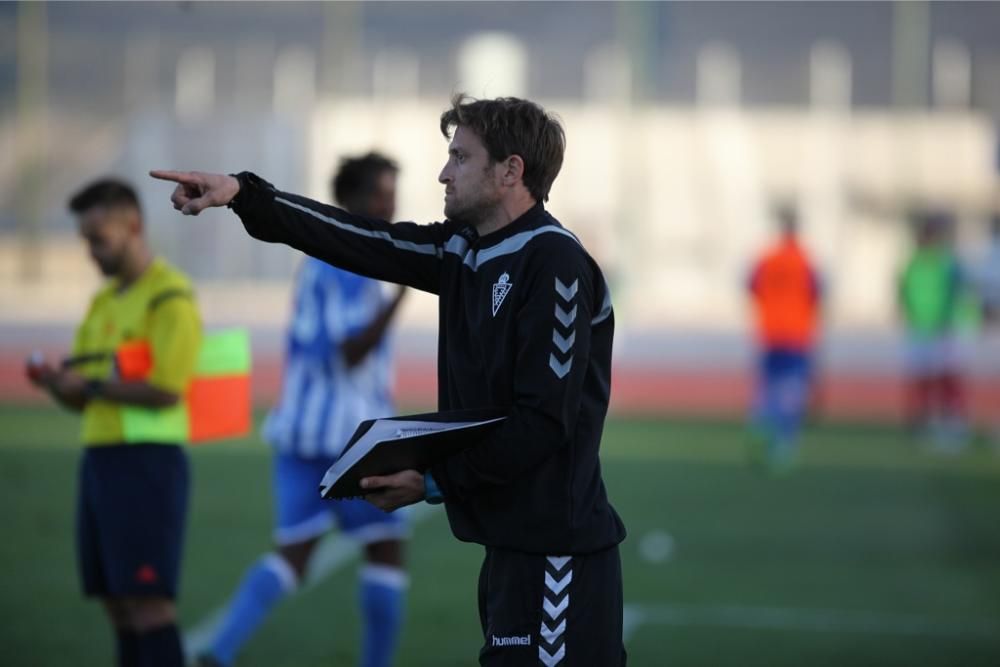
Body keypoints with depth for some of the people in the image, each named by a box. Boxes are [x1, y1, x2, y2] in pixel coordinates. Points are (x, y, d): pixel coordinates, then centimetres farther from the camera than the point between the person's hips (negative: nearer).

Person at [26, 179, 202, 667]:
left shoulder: (170, 298, -9)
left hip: (146, 462, -9)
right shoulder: (104, 301, 18)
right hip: (99, 458, 9)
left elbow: (165, 390, -19)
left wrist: (91, 385, -12)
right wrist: (58, 382, -4)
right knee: (119, 607, 9)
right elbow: (82, 398, 18)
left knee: (148, 604, -11)